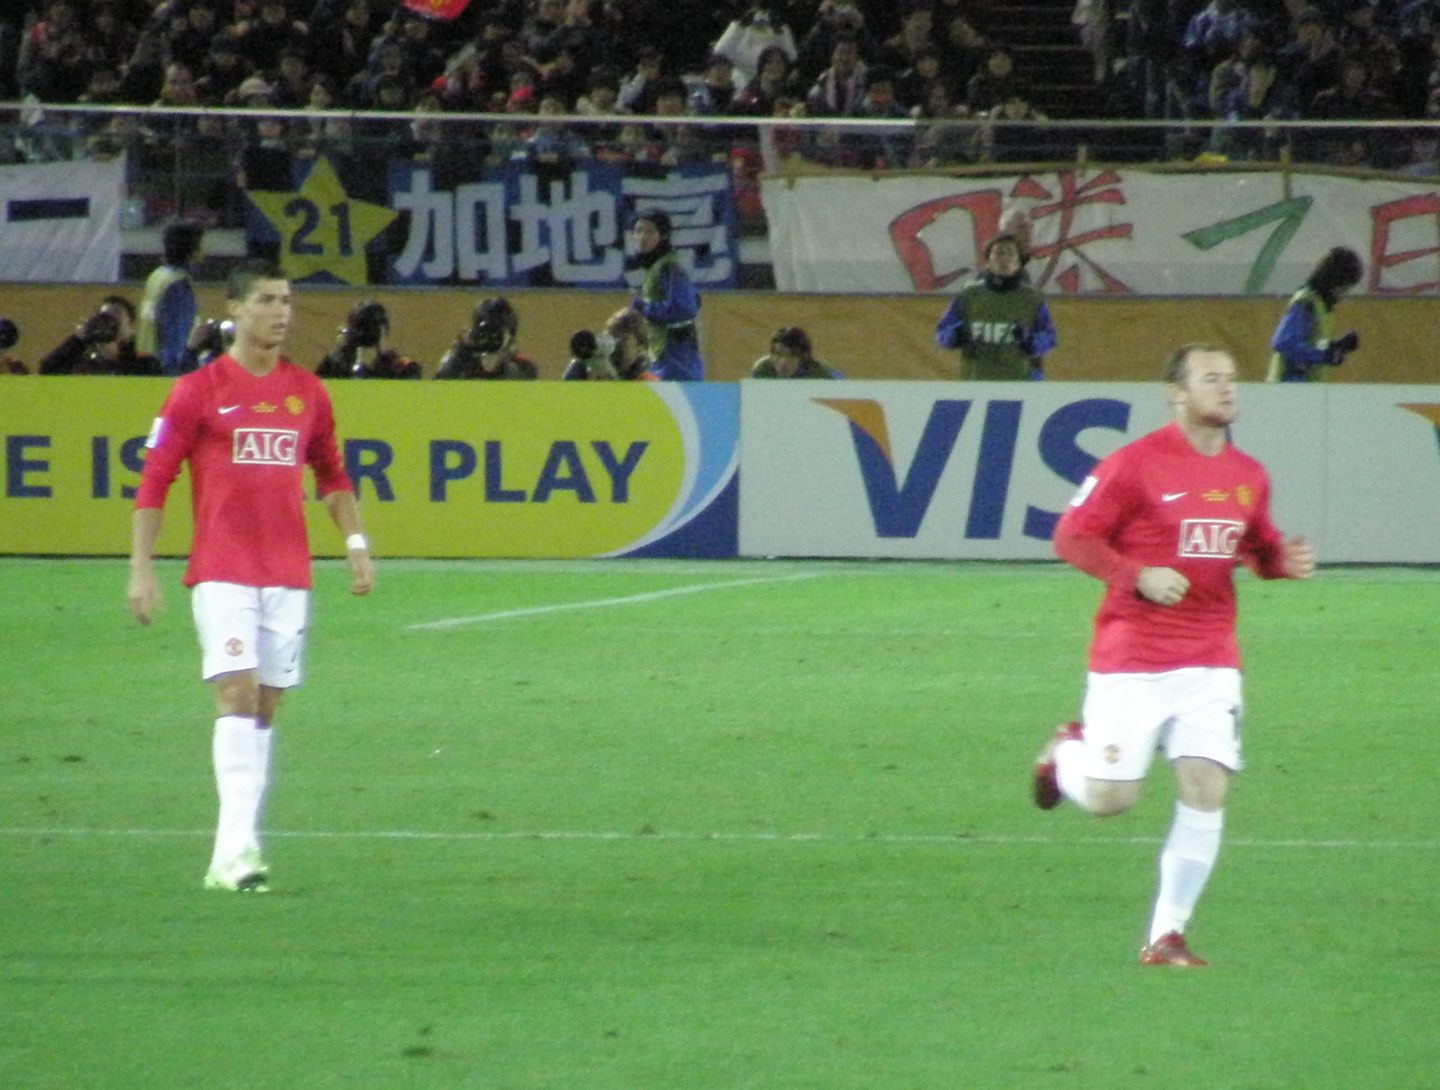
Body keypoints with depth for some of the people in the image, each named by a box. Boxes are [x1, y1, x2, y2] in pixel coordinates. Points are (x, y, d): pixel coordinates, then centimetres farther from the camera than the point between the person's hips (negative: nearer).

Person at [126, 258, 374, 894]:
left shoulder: (307, 392, 11)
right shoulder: (197, 391, -3)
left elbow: (332, 476, 22)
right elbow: (153, 482, -1)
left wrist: (355, 543, 11)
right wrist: (141, 568, -7)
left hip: (289, 573, 5)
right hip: (222, 572, -5)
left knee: (266, 704, 5)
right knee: (237, 692, -16)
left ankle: (235, 854, 11)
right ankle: (236, 846, -23)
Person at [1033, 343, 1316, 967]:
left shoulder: (1248, 476, 9)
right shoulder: (1136, 464, -9)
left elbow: (1258, 546, 23)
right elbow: (1072, 537, -8)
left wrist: (1285, 560, -1)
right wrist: (1138, 577, -20)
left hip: (1210, 662, 4)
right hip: (1131, 661, -4)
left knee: (1205, 792, -8)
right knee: (1110, 798, -4)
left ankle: (1167, 937, 2)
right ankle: (1068, 752, 33)